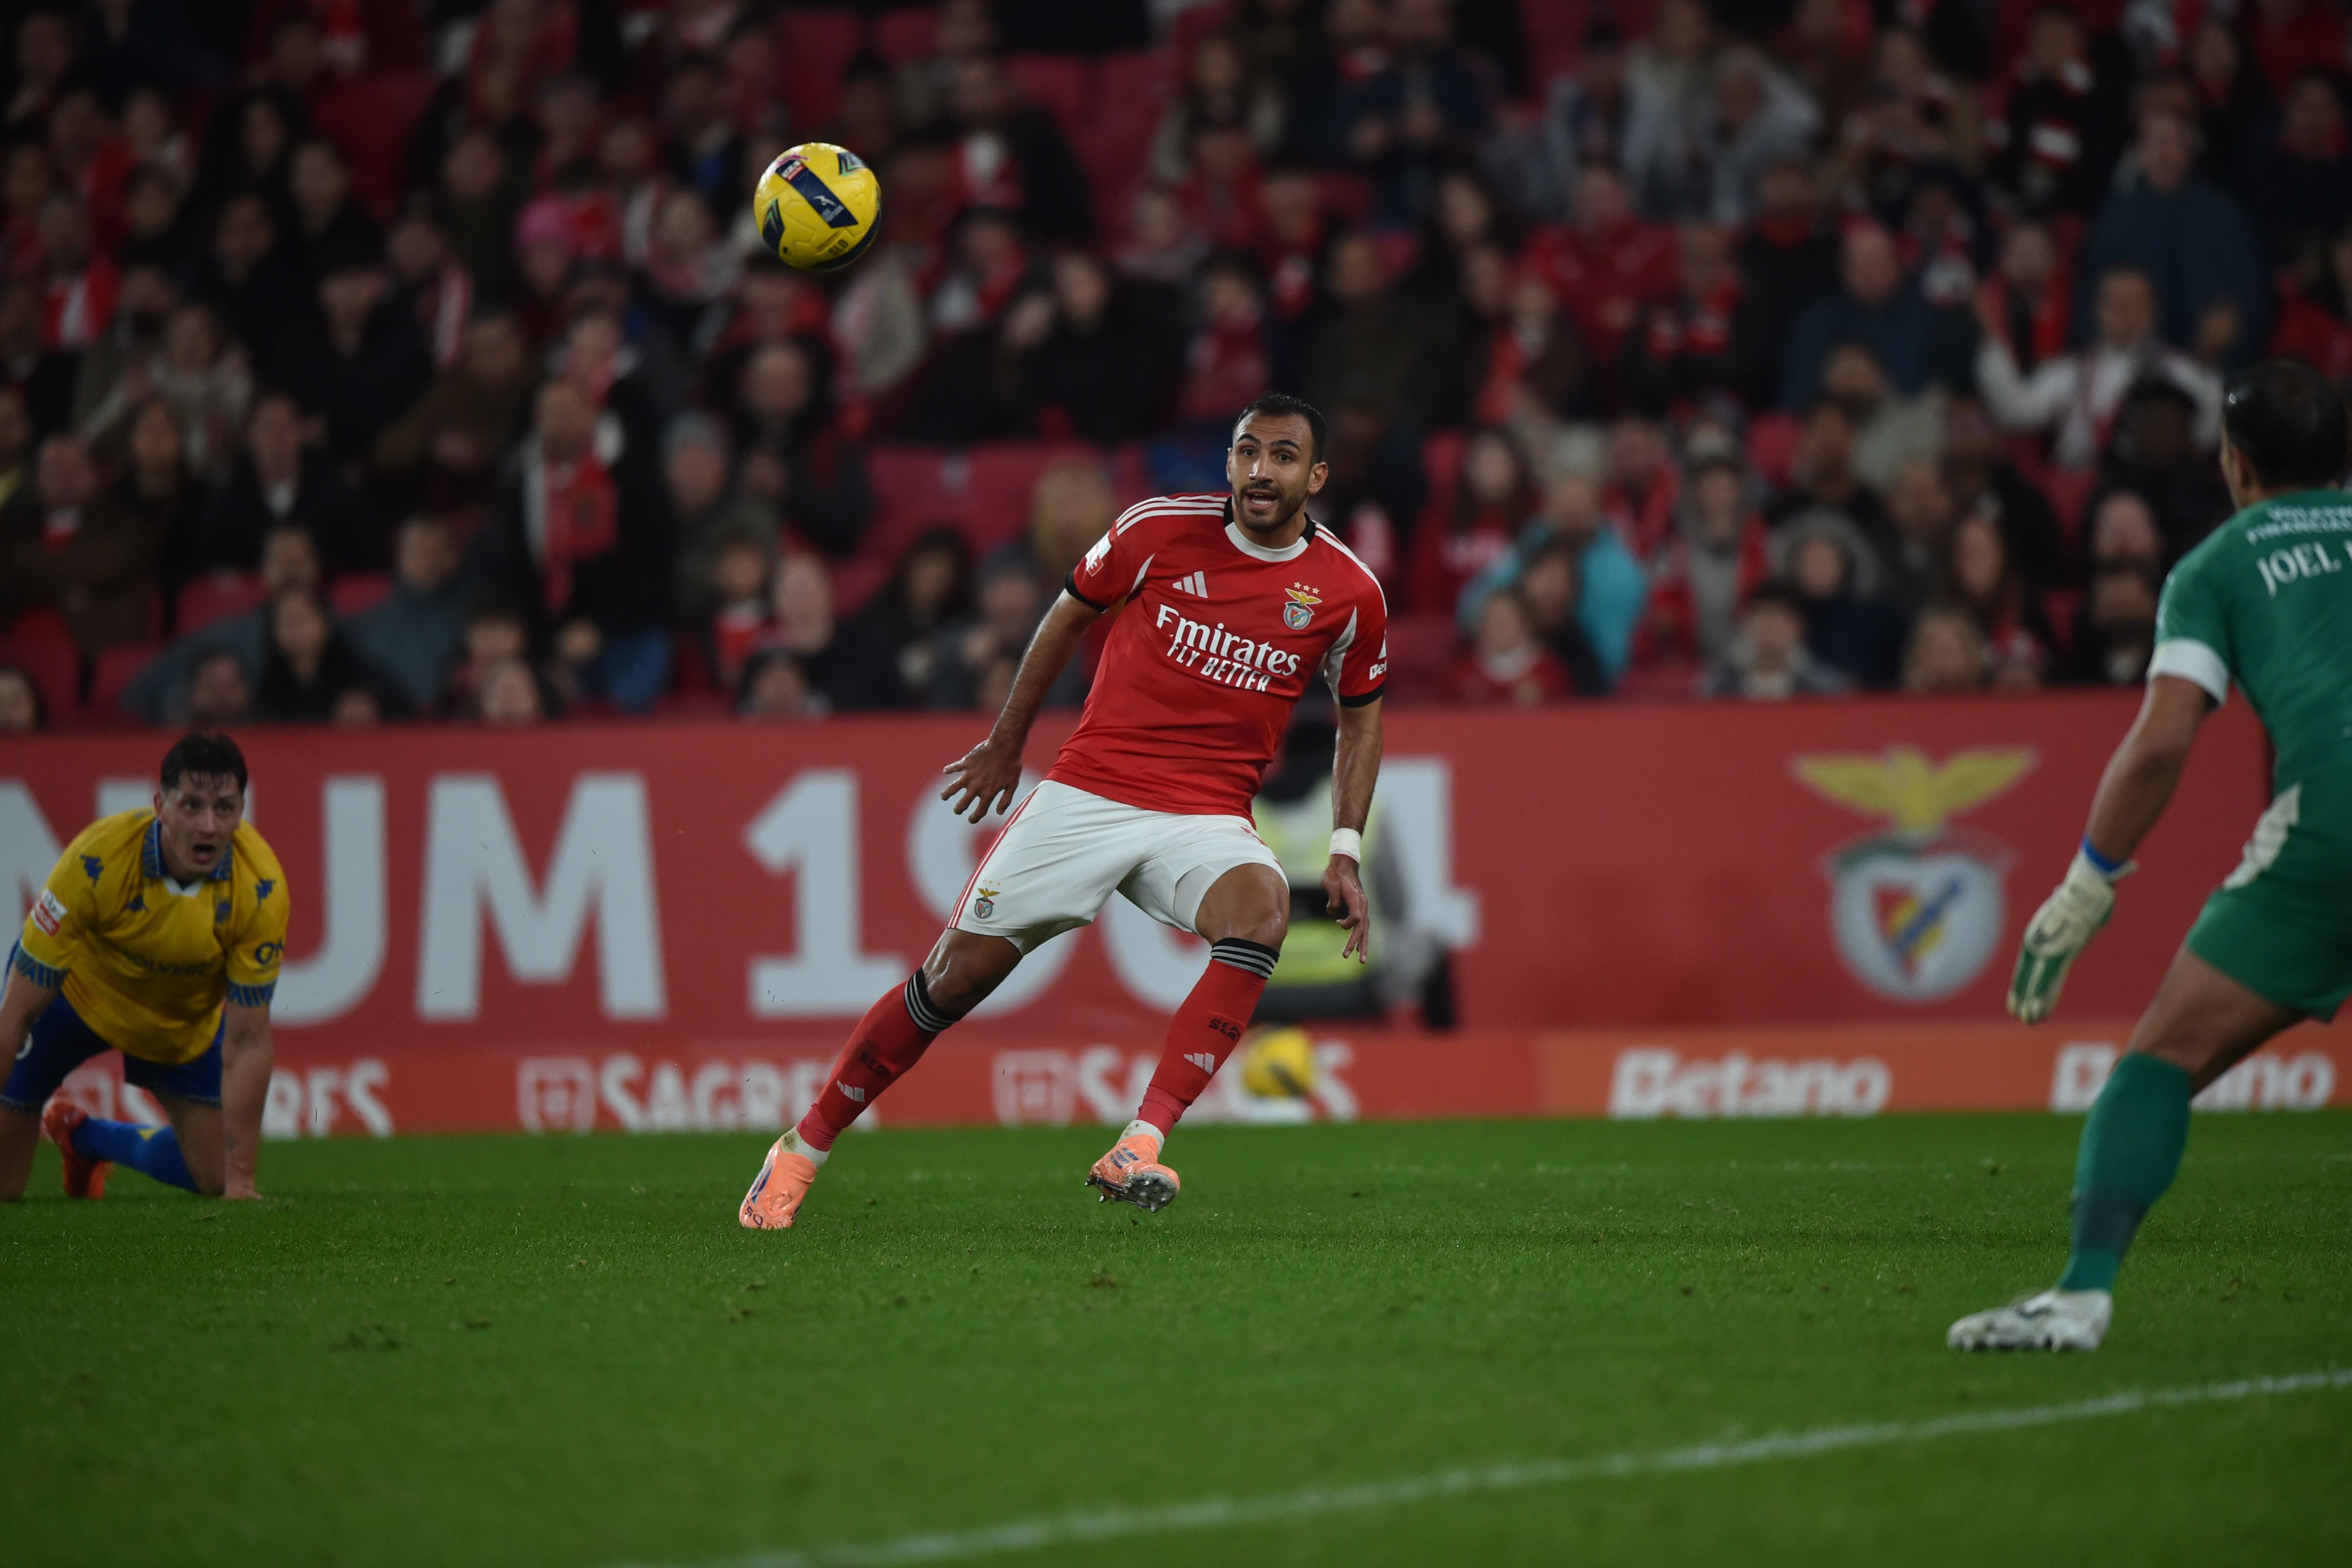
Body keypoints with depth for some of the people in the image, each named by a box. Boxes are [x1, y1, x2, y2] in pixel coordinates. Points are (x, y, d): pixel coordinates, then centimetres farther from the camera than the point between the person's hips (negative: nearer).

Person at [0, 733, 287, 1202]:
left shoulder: (260, 886, -31)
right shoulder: (96, 861, -37)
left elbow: (247, 1041, -26)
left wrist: (239, 1179, -29)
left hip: (185, 1019, 3)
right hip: (76, 992, -3)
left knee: (216, 1178, 0)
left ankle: (86, 1136, 28)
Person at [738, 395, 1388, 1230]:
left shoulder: (1348, 592, -2)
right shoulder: (1161, 529, -5)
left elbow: (1361, 718, 15)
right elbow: (1070, 614, 12)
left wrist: (1346, 853, 5)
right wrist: (1005, 744, 18)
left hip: (1207, 817, 0)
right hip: (1086, 793, 0)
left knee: (1260, 909, -34)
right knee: (956, 976, -3)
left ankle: (1140, 1147, -38)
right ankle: (802, 1149, 17)